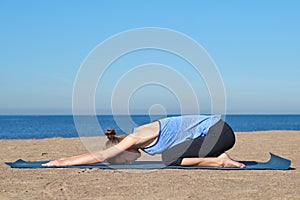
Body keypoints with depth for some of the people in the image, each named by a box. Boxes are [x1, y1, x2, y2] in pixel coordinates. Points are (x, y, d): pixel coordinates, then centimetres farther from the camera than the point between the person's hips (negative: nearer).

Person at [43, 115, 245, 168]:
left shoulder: (138, 136, -18)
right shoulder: (136, 138, 9)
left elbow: (100, 155, -19)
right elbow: (99, 154, 17)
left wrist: (61, 163, -14)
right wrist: (65, 159, 14)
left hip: (219, 131, -10)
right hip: (213, 130, 10)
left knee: (170, 156, -18)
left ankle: (220, 160, -10)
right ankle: (219, 158, 12)